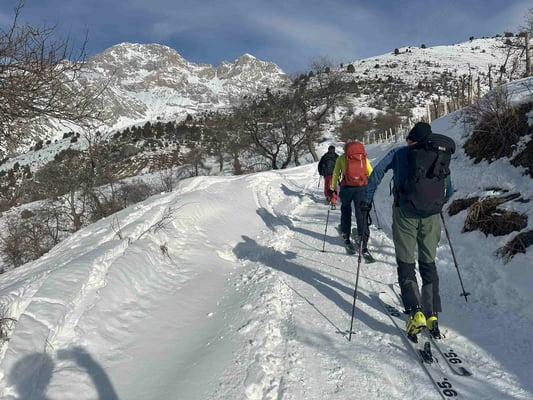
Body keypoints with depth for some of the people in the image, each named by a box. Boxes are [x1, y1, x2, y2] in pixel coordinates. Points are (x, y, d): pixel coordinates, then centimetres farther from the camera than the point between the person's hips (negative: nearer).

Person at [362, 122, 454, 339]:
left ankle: (416, 312, -13)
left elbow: (377, 173, -5)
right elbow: (448, 190, 18)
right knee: (428, 263, 14)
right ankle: (432, 315, 13)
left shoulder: (398, 152, 7)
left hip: (405, 211, -3)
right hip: (431, 214, 3)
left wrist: (367, 200, 2)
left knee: (406, 264, 3)